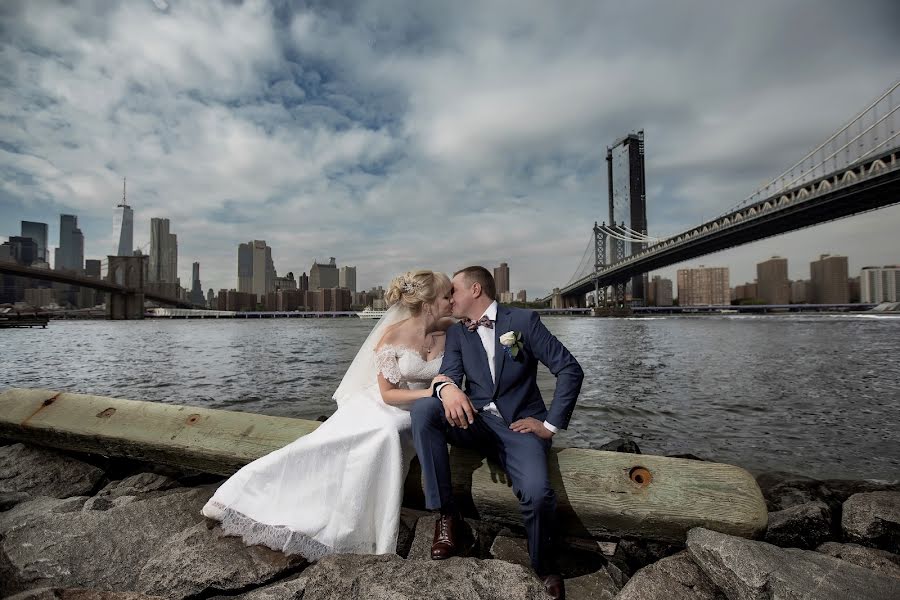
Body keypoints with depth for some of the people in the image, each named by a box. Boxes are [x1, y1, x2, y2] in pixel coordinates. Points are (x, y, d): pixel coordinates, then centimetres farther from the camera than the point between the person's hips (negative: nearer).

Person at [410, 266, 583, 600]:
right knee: (423, 409, -23)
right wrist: (447, 388, -29)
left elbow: (570, 370, -3)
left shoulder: (523, 320, 0)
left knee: (537, 493, -29)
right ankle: (445, 512, -13)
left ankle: (545, 569, 6)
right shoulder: (456, 333, 12)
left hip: (520, 426, -3)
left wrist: (551, 425, -7)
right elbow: (448, 373, -4)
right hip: (475, 422, 3)